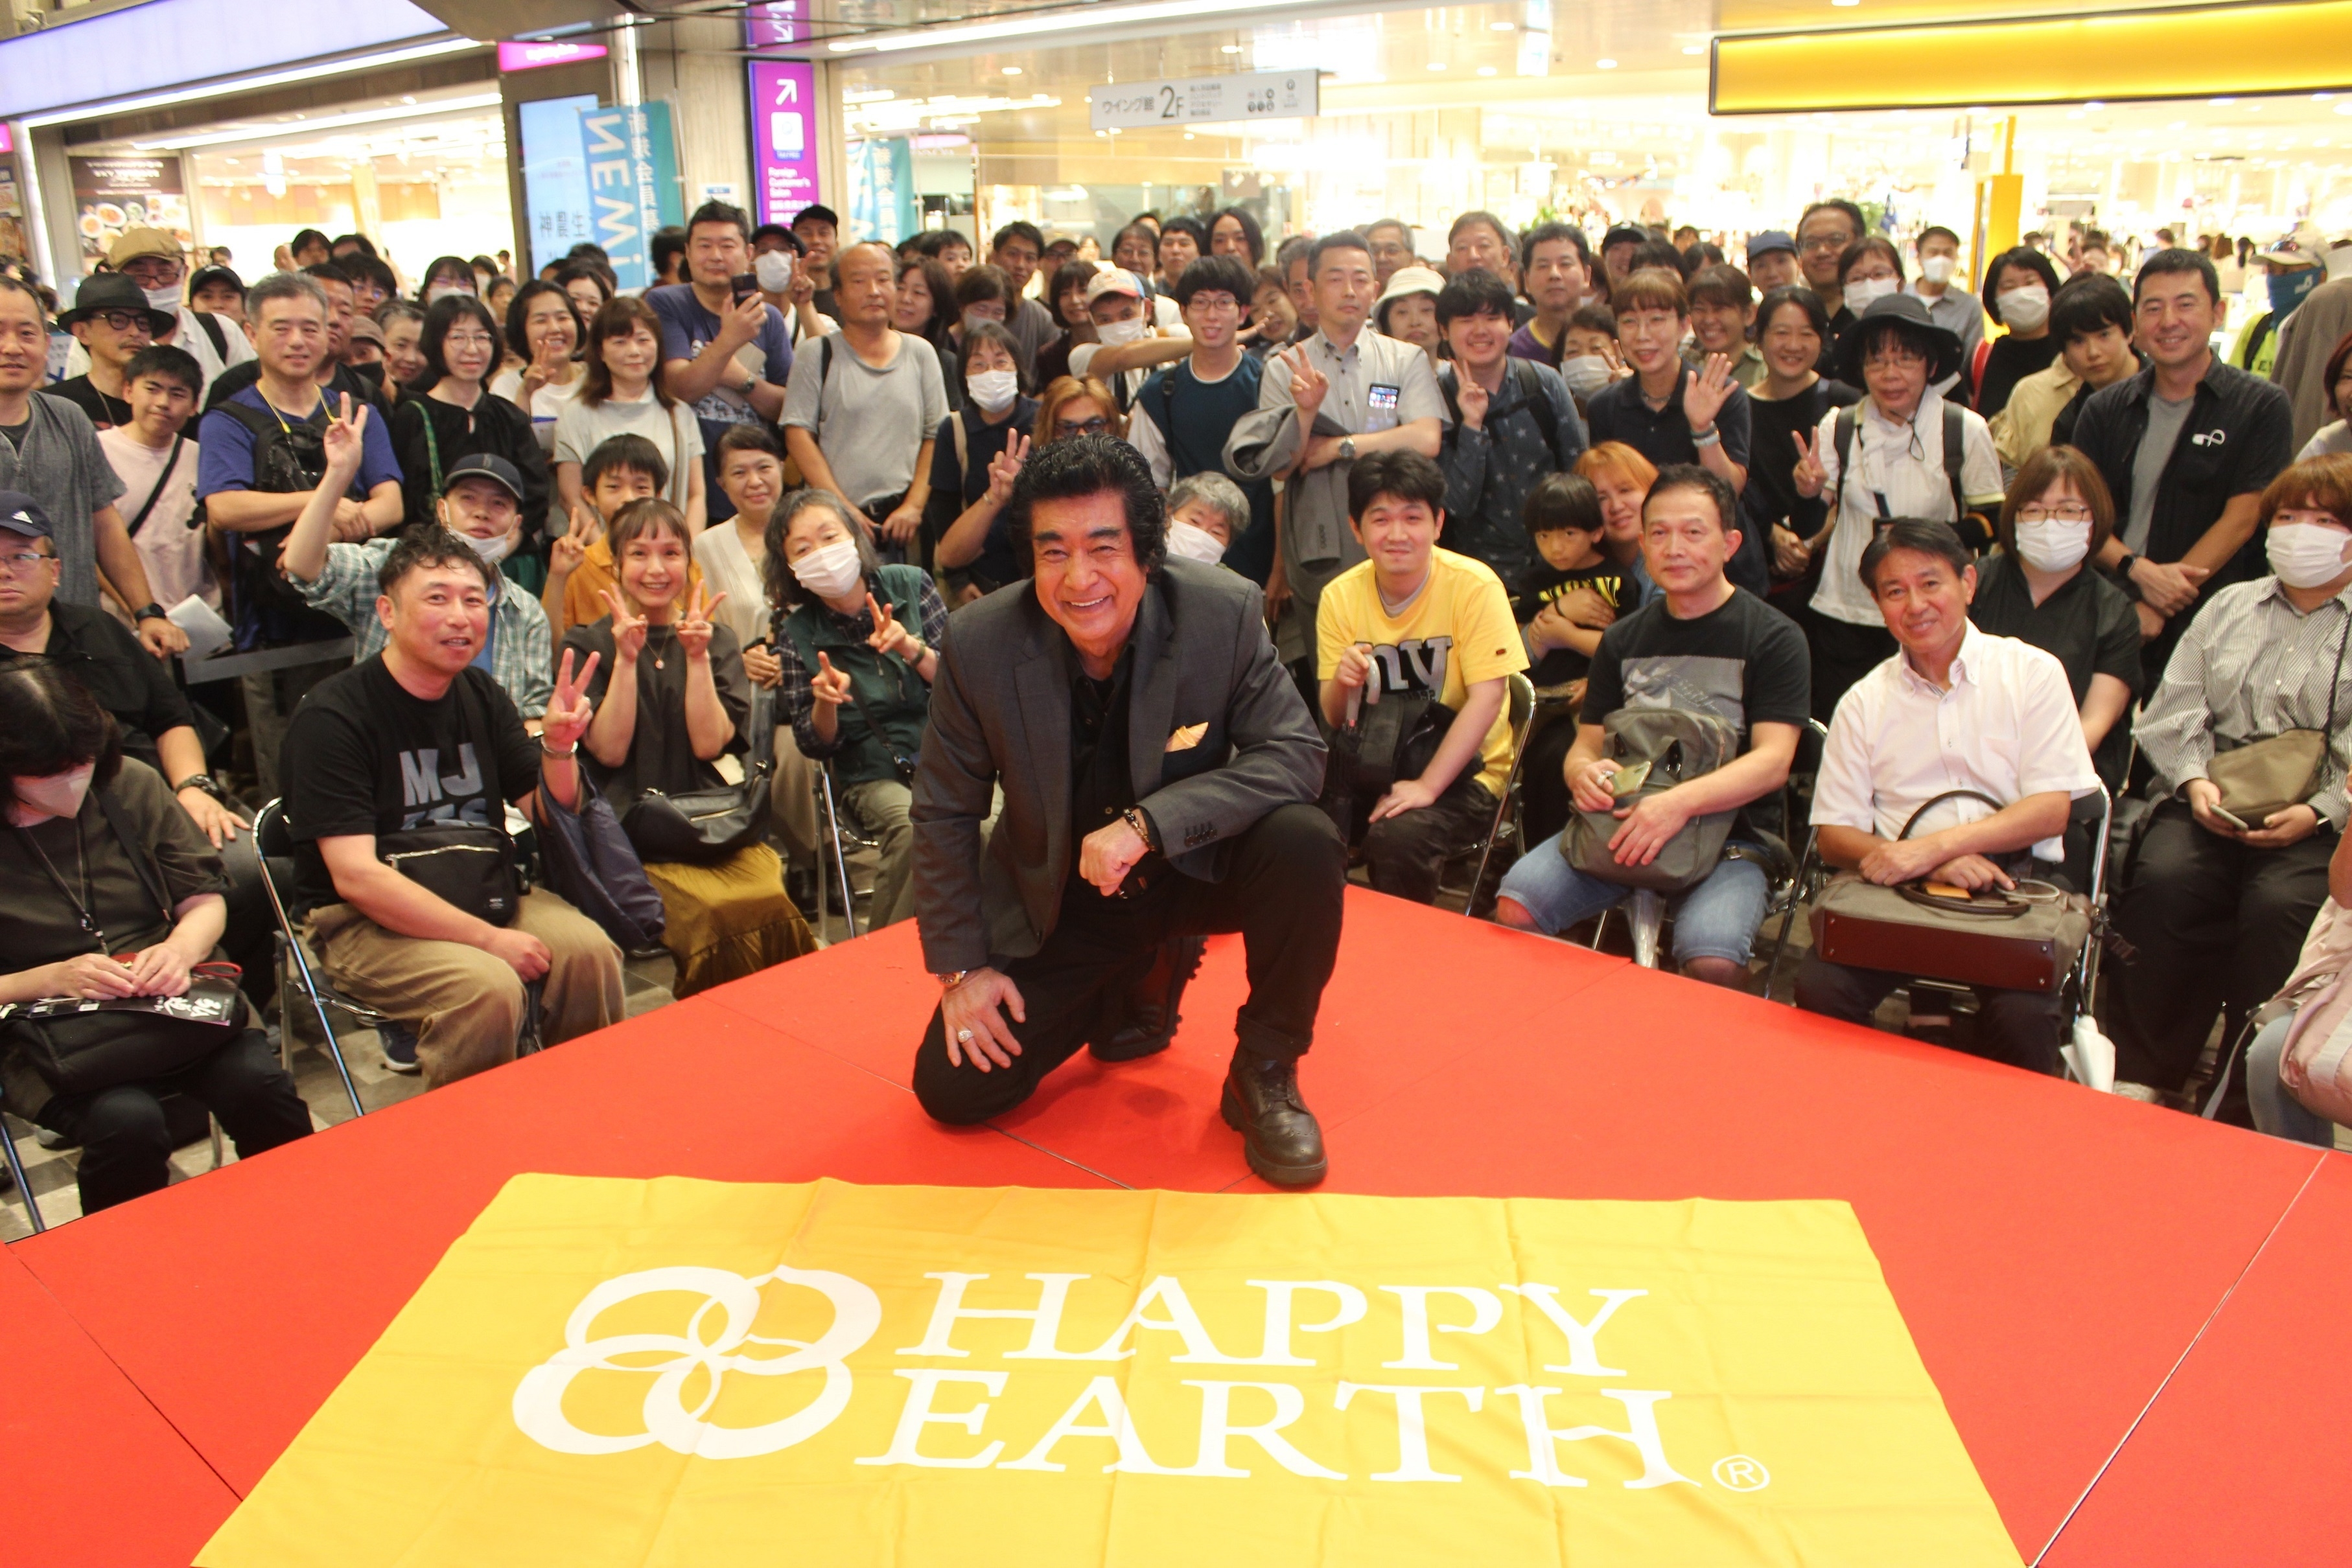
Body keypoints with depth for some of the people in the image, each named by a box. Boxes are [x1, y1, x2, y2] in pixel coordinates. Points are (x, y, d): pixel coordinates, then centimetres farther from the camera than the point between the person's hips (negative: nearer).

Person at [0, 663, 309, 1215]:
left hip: (179, 1003, 3)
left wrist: (182, 948, -12)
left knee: (257, 1083, -26)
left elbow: (206, 897, 9)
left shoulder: (130, 784, 4)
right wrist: (54, 978, -18)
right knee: (126, 1120, -32)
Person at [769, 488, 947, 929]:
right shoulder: (798, 636, 0)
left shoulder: (911, 585, 1)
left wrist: (911, 649, -17)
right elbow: (816, 745, 2)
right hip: (874, 776, -1)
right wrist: (824, 702, -19)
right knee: (914, 827, -33)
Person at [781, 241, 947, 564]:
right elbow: (797, 435, -2)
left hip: (903, 522, 2)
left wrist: (914, 506, -3)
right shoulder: (818, 356, 4)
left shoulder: (920, 353, 11)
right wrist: (842, 510, -9)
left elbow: (936, 436, 8)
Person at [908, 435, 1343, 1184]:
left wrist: (1148, 824, -32)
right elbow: (945, 813, -5)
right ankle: (1141, 982, 21)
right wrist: (960, 967, -6)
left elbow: (1296, 755, -21)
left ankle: (1264, 1073, -7)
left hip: (1195, 866, -1)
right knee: (953, 1089, -6)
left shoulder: (1225, 613, -20)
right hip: (1059, 900, 2)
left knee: (1305, 843, -32)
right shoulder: (980, 644, -17)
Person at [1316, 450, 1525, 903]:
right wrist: (1342, 684, -21)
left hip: (1461, 771, -3)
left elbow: (1487, 697, -17)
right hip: (1372, 764, 3)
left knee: (1398, 838, -31)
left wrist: (1426, 786, -25)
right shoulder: (1339, 597, 0)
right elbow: (1335, 720, 3)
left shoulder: (1474, 585, -12)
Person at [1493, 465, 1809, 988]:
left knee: (1712, 959, -32)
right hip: (1619, 824, 4)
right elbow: (1586, 742, 16)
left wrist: (1680, 802, -27)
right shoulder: (1623, 639, 16)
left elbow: (1772, 762, -10)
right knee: (1516, 905, -22)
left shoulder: (1773, 637, 1)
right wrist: (1584, 774, -10)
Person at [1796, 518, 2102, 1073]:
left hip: (2014, 882, -1)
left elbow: (2051, 811, -1)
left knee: (2023, 1012, -30)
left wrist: (1932, 845, -15)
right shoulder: (1863, 703, 12)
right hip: (1903, 888, 1)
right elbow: (1833, 835, 7)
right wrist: (1935, 868, -12)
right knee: (1820, 988, -26)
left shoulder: (2032, 673, 8)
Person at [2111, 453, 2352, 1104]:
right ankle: (2139, 1075, -20)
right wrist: (2194, 781, -5)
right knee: (2161, 879, -28)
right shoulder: (2229, 606, 22)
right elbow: (2173, 710, 14)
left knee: (2281, 905, -32)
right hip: (2209, 804, 3)